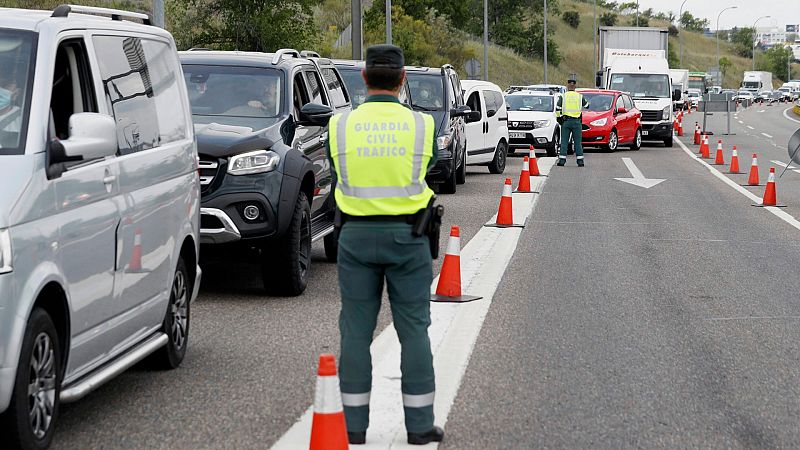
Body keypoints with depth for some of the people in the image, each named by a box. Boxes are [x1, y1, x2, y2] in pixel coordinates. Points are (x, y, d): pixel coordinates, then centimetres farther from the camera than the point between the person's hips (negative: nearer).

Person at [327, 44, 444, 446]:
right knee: (413, 329, 5)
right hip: (407, 236, -1)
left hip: (356, 235, 1)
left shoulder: (340, 125, -2)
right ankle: (420, 424, 8)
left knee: (356, 330, 7)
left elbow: (337, 181, 6)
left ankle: (355, 424, 9)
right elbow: (429, 177, 7)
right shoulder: (421, 125, -4)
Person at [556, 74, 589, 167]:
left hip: (566, 121, -1)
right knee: (578, 142, 4)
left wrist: (559, 117, 7)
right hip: (577, 122, 1)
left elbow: (558, 109, -6)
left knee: (564, 141, 3)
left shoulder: (563, 96, -1)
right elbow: (587, 106, 16)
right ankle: (580, 161, 0)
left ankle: (562, 160, -3)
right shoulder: (579, 96, 3)